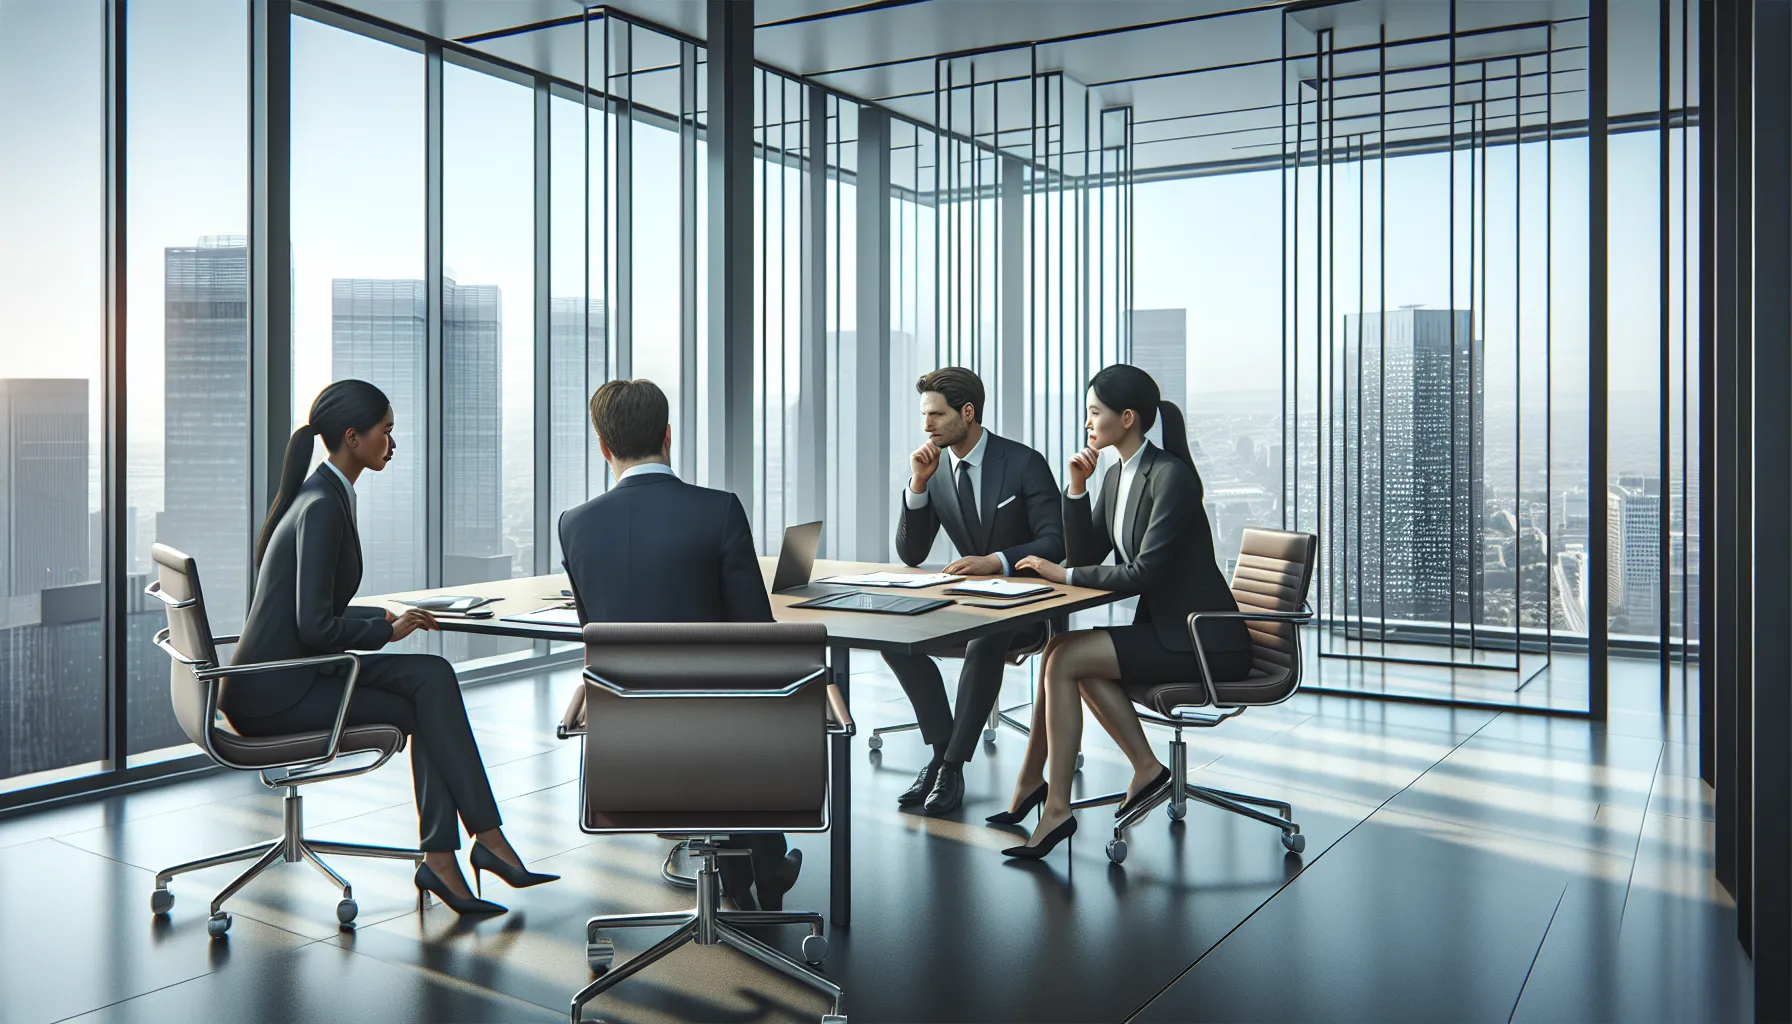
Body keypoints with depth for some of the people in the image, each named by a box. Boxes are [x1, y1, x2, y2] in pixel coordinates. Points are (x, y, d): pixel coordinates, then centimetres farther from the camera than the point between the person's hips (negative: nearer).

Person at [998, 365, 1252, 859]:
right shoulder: (1117, 476, 11)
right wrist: (1076, 488, -1)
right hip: (1164, 628, 9)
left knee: (1064, 658, -17)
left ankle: (1056, 808, -10)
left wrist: (1066, 575, -15)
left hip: (1203, 641, -9)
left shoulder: (1172, 475, -17)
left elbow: (1144, 572, -23)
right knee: (1060, 652, -9)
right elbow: (1086, 555, 9)